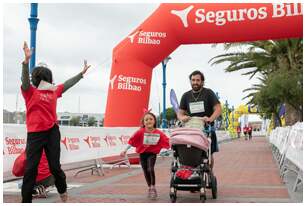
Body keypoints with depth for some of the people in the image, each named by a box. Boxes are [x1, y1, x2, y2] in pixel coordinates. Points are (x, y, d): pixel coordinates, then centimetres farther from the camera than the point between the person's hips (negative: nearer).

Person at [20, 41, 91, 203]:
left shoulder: (54, 91, 13)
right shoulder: (30, 91, -1)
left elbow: (68, 83, 25)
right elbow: (25, 78, -19)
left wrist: (82, 73, 32)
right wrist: (27, 60, -36)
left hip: (52, 132, 3)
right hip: (35, 133, -3)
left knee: (55, 166, 9)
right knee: (31, 168, -1)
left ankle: (63, 192, 29)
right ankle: (26, 200, 7)